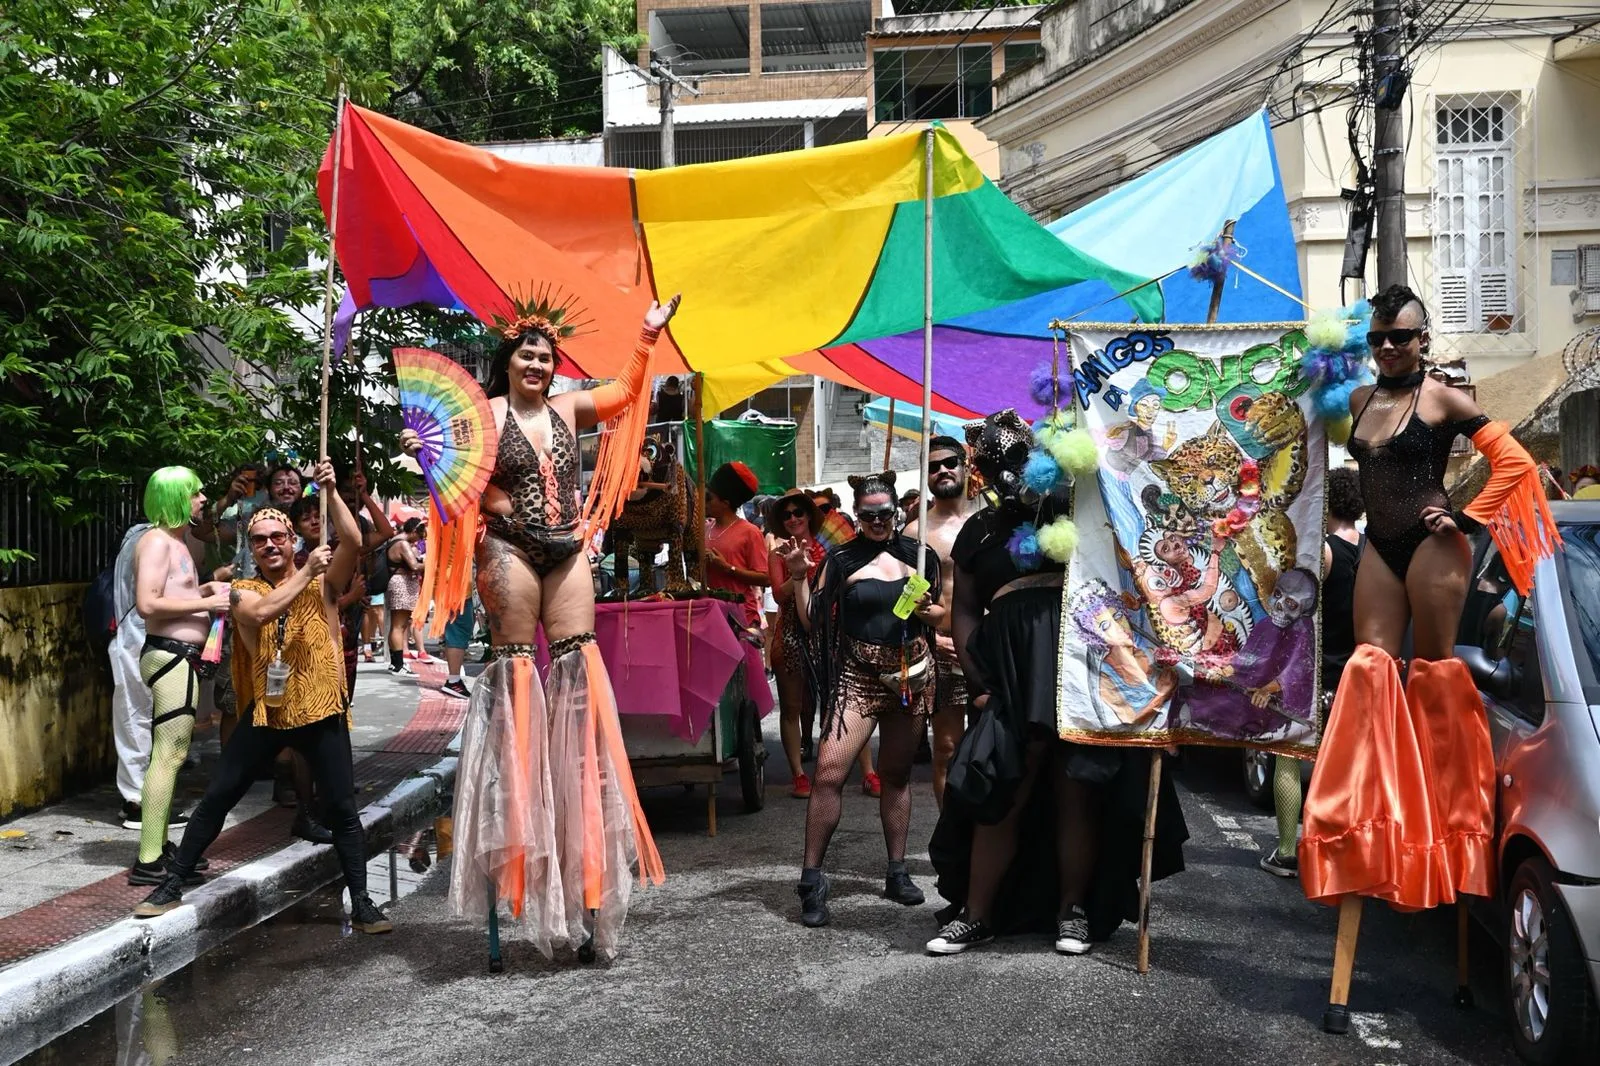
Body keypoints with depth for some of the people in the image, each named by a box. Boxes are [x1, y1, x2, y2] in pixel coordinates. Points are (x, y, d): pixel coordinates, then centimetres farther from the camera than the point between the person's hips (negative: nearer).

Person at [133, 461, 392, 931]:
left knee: (342, 808, 1)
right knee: (216, 798, 6)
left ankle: (362, 905, 9)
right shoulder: (244, 590, 4)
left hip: (320, 711, -1)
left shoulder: (324, 582, 3)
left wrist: (330, 490, -18)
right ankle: (171, 886, 19)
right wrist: (305, 572, -20)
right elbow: (261, 612, -20)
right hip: (265, 710, 1)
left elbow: (354, 542, -14)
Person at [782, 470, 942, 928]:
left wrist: (926, 609, -4)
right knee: (829, 770, -15)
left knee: (896, 774, 12)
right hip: (857, 677, -3)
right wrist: (799, 576, -12)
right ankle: (811, 879, -7)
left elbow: (943, 612, 18)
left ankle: (897, 872, 25)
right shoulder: (841, 559, 1)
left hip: (910, 675, 3)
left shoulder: (917, 555, 8)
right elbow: (812, 620, -1)